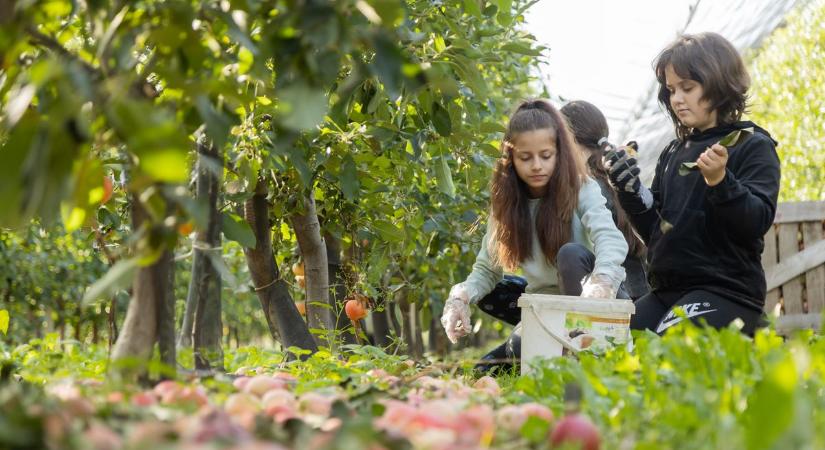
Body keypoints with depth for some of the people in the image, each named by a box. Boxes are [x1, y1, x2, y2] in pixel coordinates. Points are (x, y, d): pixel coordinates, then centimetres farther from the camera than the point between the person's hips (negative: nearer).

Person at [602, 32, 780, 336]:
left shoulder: (752, 146, -2)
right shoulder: (673, 153, 17)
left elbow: (758, 222, -14)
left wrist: (720, 180, -28)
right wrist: (630, 191, 1)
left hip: (725, 292, -7)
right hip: (667, 292, 7)